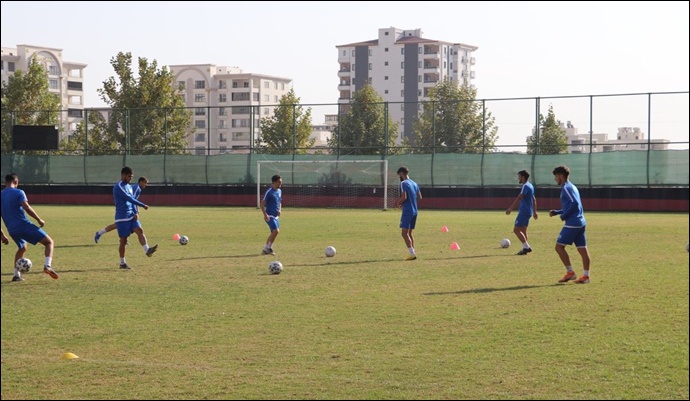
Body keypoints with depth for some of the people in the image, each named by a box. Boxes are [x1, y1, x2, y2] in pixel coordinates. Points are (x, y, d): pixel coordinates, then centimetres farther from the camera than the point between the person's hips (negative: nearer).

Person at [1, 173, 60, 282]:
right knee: (49, 242, 1)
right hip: (24, 225, -6)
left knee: (22, 248, 33)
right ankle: (47, 266, -21)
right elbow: (27, 208, -17)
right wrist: (39, 219, -6)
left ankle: (16, 275, 21)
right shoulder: (18, 192, -4)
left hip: (12, 230, 6)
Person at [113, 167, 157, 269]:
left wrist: (135, 212, 0)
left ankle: (147, 250, -30)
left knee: (140, 230, -15)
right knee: (123, 240, -2)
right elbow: (129, 198, -20)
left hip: (131, 216, 7)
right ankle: (122, 263, 7)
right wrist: (143, 205, -19)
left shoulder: (129, 186, 15)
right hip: (122, 217, -7)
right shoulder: (118, 187, -13)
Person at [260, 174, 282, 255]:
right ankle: (268, 247, -6)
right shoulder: (269, 192, -13)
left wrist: (280, 210, 5)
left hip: (276, 216, 9)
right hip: (270, 216, -8)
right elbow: (262, 203, -14)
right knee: (276, 230, -19)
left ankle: (266, 249, 19)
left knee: (274, 232, 11)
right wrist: (265, 214, -22)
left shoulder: (279, 191, 11)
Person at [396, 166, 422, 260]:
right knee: (410, 232, 15)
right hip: (414, 211, 8)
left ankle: (412, 253, -15)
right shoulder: (414, 184, 14)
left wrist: (399, 202, -2)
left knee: (405, 232, -7)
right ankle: (413, 253, 13)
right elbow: (419, 197, 16)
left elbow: (404, 197, -20)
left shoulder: (404, 183, -11)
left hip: (407, 211, -8)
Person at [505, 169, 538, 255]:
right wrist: (534, 212, 27)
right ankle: (525, 248, 13)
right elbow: (534, 200, 23)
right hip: (528, 211, 10)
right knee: (523, 230, 13)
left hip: (524, 211, -10)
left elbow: (519, 198, -25)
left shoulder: (525, 186, -15)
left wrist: (510, 208, -29)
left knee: (516, 229, -8)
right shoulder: (530, 186, 16)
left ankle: (526, 247, -10)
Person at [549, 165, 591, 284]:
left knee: (559, 246, -3)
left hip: (572, 223, -10)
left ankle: (570, 272, -3)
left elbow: (574, 203, -22)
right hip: (580, 222, 10)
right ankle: (586, 276, 5)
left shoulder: (566, 188, -10)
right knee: (582, 249, 6)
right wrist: (556, 212, 19)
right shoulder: (572, 187, 20)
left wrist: (564, 215, -13)